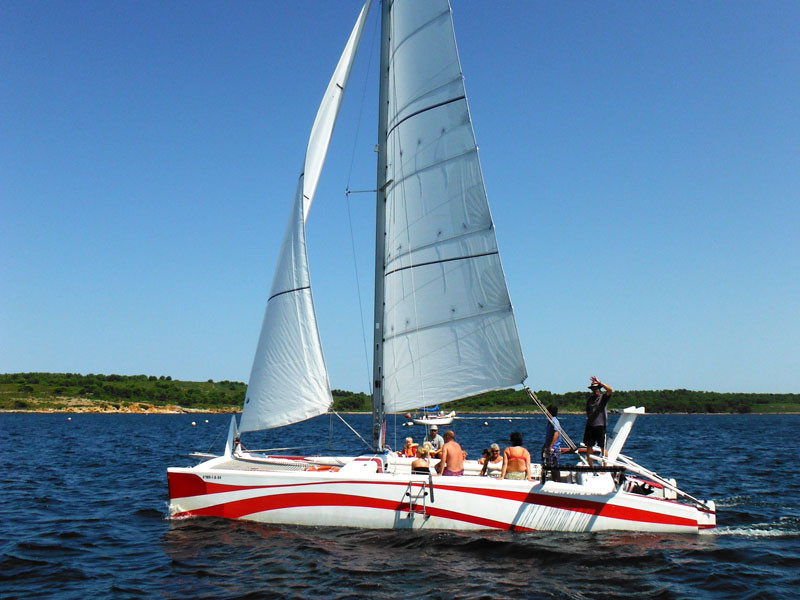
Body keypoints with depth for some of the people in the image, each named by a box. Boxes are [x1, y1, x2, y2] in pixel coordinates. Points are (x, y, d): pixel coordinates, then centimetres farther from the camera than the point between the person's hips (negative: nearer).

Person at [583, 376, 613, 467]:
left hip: (600, 425, -5)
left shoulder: (604, 396, -1)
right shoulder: (590, 398, 14)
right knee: (589, 446, 5)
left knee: (603, 447, -1)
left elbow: (610, 390, -21)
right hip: (590, 425, 5)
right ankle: (590, 466, 14)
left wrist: (599, 382, -25)